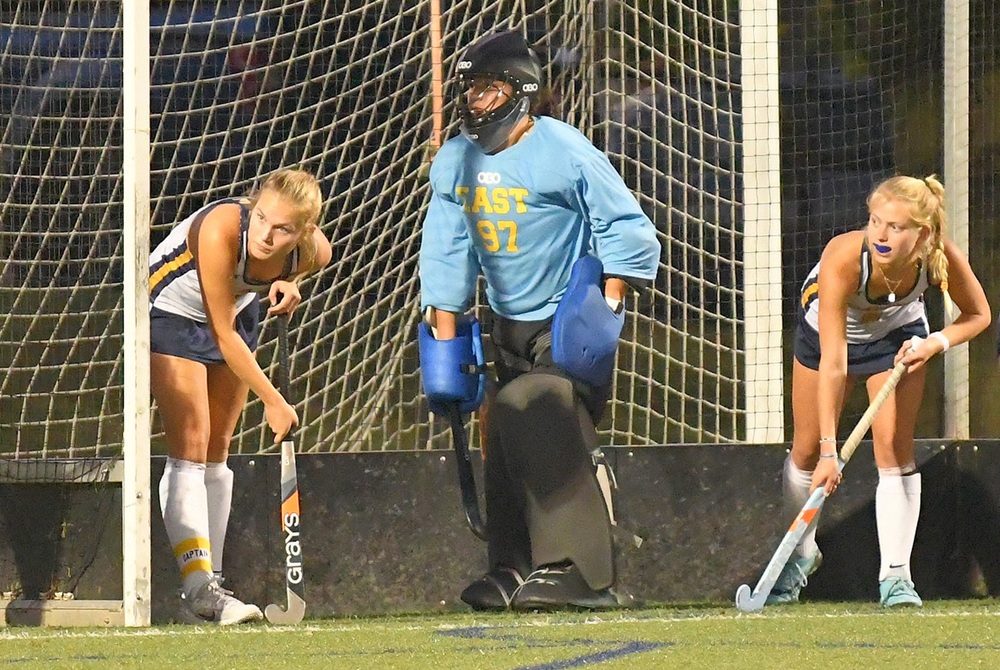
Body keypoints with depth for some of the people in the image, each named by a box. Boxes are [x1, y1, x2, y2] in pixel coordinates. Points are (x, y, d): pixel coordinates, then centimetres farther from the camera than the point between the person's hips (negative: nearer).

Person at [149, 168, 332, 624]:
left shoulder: (314, 253, -24)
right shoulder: (220, 232, -39)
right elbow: (223, 334, -31)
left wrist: (287, 286, -18)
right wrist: (273, 401, -25)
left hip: (239, 310, 5)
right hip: (172, 311, -5)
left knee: (217, 451, 7)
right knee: (190, 448, -14)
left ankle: (208, 585, 10)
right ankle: (199, 591, -20)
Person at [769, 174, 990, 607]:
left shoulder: (942, 259, -35)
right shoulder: (843, 259, -43)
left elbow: (978, 315, -11)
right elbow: (832, 364, -42)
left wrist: (935, 343, -31)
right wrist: (829, 451, -45)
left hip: (897, 333, 1)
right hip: (825, 328, -1)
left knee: (894, 448, -11)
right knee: (808, 450, 7)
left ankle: (895, 576, -4)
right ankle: (801, 553, 32)